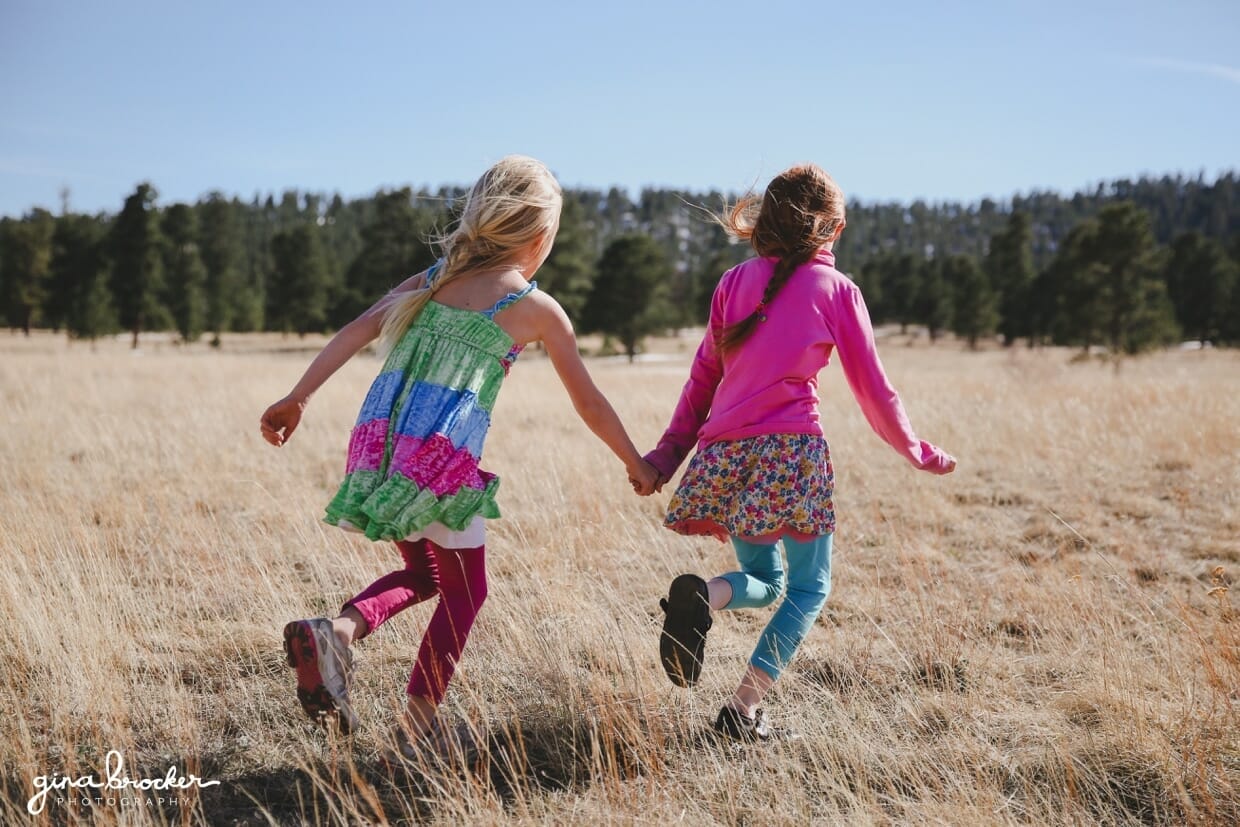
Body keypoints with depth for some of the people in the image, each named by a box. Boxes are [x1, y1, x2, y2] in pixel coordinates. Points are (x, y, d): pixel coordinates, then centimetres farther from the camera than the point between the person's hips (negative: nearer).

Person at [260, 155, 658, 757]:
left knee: (422, 574, 23)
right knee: (463, 589, 16)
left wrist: (298, 398, 1)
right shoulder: (538, 309, 5)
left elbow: (358, 330, 4)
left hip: (381, 435, 5)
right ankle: (419, 718, 14)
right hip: (445, 453, -5)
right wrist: (636, 465, 26)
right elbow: (590, 403, 13)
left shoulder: (433, 279, 16)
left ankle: (339, 629, -3)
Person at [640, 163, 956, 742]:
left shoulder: (734, 282, 12)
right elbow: (872, 387, 6)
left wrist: (667, 455, 18)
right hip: (790, 451, -4)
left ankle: (702, 596, -14)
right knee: (809, 587, 11)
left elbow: (703, 377, 13)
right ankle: (744, 707, -2)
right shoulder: (835, 289, 3)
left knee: (763, 580, 20)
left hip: (723, 454, 4)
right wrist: (917, 452, 19)